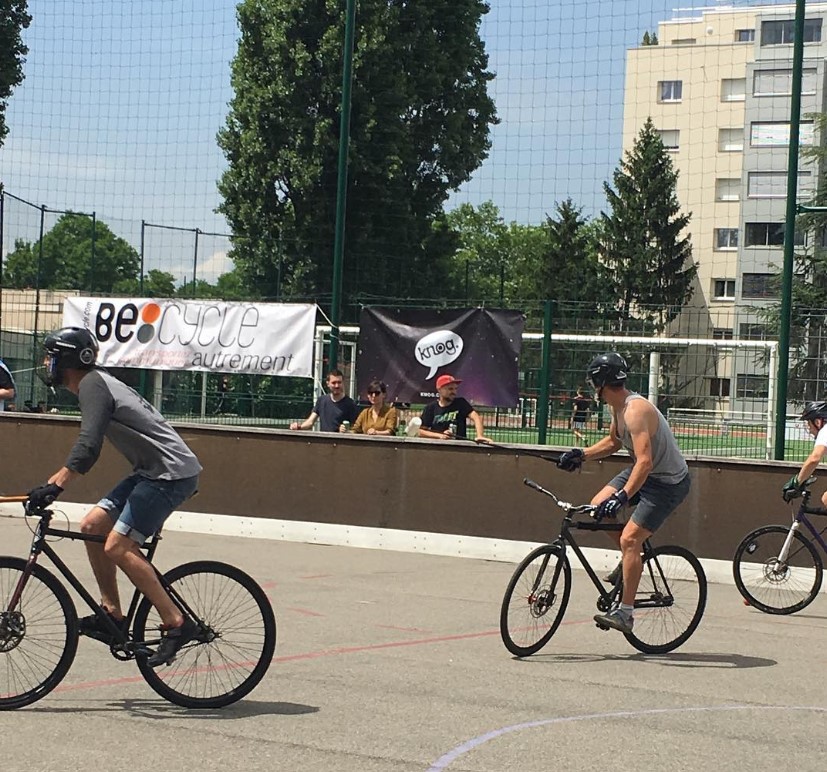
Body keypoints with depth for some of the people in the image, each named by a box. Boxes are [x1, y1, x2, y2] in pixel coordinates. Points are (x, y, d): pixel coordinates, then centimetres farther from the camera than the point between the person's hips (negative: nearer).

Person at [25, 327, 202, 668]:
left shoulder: (92, 385, -12)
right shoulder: (96, 382, 19)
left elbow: (88, 445, -27)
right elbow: (91, 443, 29)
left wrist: (54, 486, -35)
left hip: (171, 473, -10)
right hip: (152, 472, 10)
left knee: (118, 547, -14)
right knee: (93, 525, 7)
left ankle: (176, 623, -11)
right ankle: (112, 615, 12)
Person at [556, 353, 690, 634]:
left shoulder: (635, 411, -28)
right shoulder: (618, 407, 2)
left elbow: (645, 461, -37)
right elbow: (613, 442, 21)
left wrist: (622, 496, -46)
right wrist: (582, 454, 6)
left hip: (668, 482, -9)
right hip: (643, 472, 10)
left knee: (629, 538, -16)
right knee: (598, 506, -1)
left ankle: (625, 613, -13)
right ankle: (632, 561, 18)